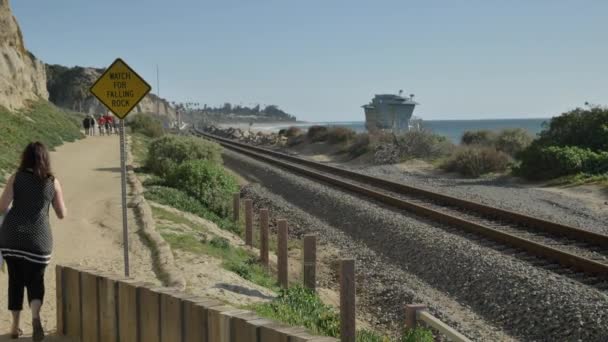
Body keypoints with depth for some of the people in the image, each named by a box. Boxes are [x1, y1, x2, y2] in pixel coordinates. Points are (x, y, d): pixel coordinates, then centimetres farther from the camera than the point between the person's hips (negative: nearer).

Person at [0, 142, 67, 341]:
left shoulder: (16, 177, 0)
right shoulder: (53, 182, 3)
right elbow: (62, 214, 9)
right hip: (39, 239, 0)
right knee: (35, 280, 12)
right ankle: (35, 316, -16)